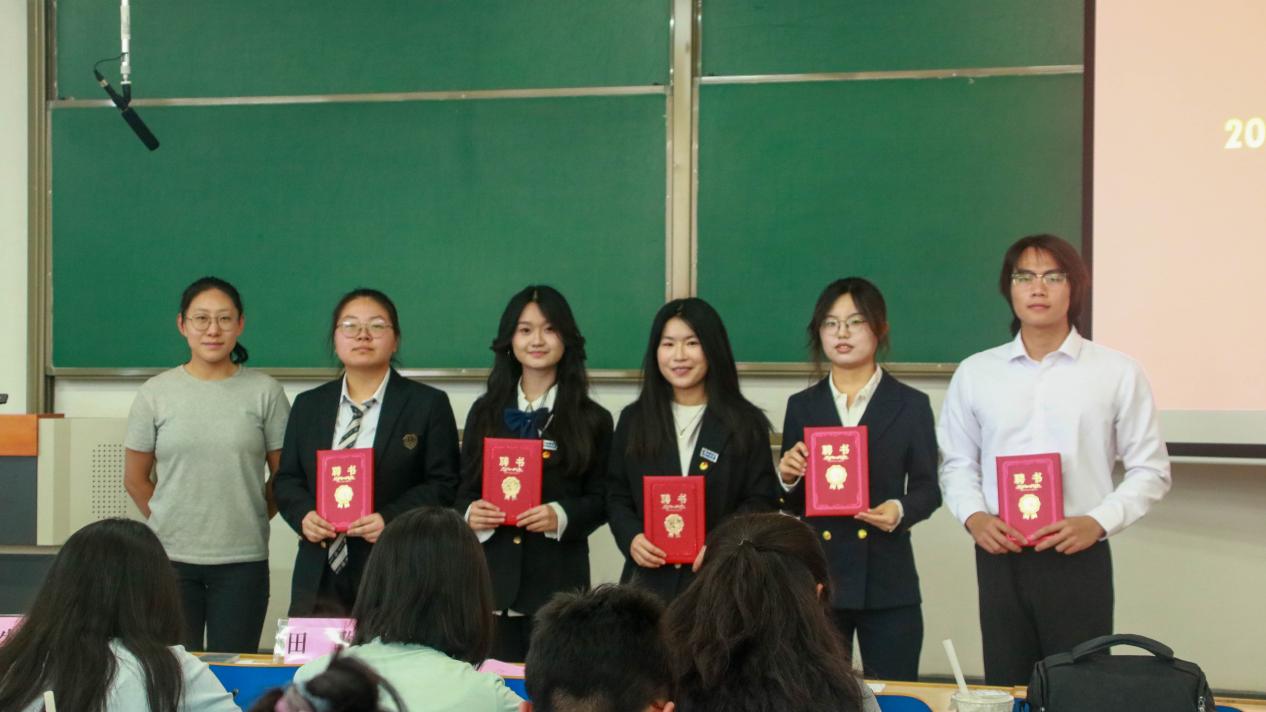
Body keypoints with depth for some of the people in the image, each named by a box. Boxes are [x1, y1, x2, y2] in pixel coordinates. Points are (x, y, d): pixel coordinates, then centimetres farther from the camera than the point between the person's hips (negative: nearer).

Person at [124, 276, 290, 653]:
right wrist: (170, 523, 7)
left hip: (242, 563, -1)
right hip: (170, 557, 1)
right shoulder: (156, 393, 3)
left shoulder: (264, 392, 1)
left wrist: (253, 520, 5)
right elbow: (135, 480, 10)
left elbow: (284, 475, 6)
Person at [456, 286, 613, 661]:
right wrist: (469, 513, -8)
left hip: (558, 578, -2)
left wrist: (562, 517, -15)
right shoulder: (485, 412, 13)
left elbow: (601, 500, 4)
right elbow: (465, 487, 14)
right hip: (493, 577, 2)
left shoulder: (592, 420, 6)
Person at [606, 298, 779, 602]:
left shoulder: (745, 423, 4)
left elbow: (761, 500, 1)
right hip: (650, 579, 2)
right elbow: (617, 495, 12)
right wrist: (631, 538, -8)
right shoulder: (634, 420, 12)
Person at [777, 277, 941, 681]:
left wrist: (901, 510, -16)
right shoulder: (802, 405, 10)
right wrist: (788, 479, -10)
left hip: (887, 583, -1)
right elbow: (793, 504, 12)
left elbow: (928, 487, 4)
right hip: (817, 576, 2)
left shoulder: (910, 405, 5)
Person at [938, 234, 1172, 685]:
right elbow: (958, 462, 12)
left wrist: (1097, 522, -11)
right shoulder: (975, 373, 8)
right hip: (1000, 558, 2)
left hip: (1079, 559, -2)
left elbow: (1150, 469, 3)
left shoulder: (1117, 373, 1)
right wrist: (974, 516, -6)